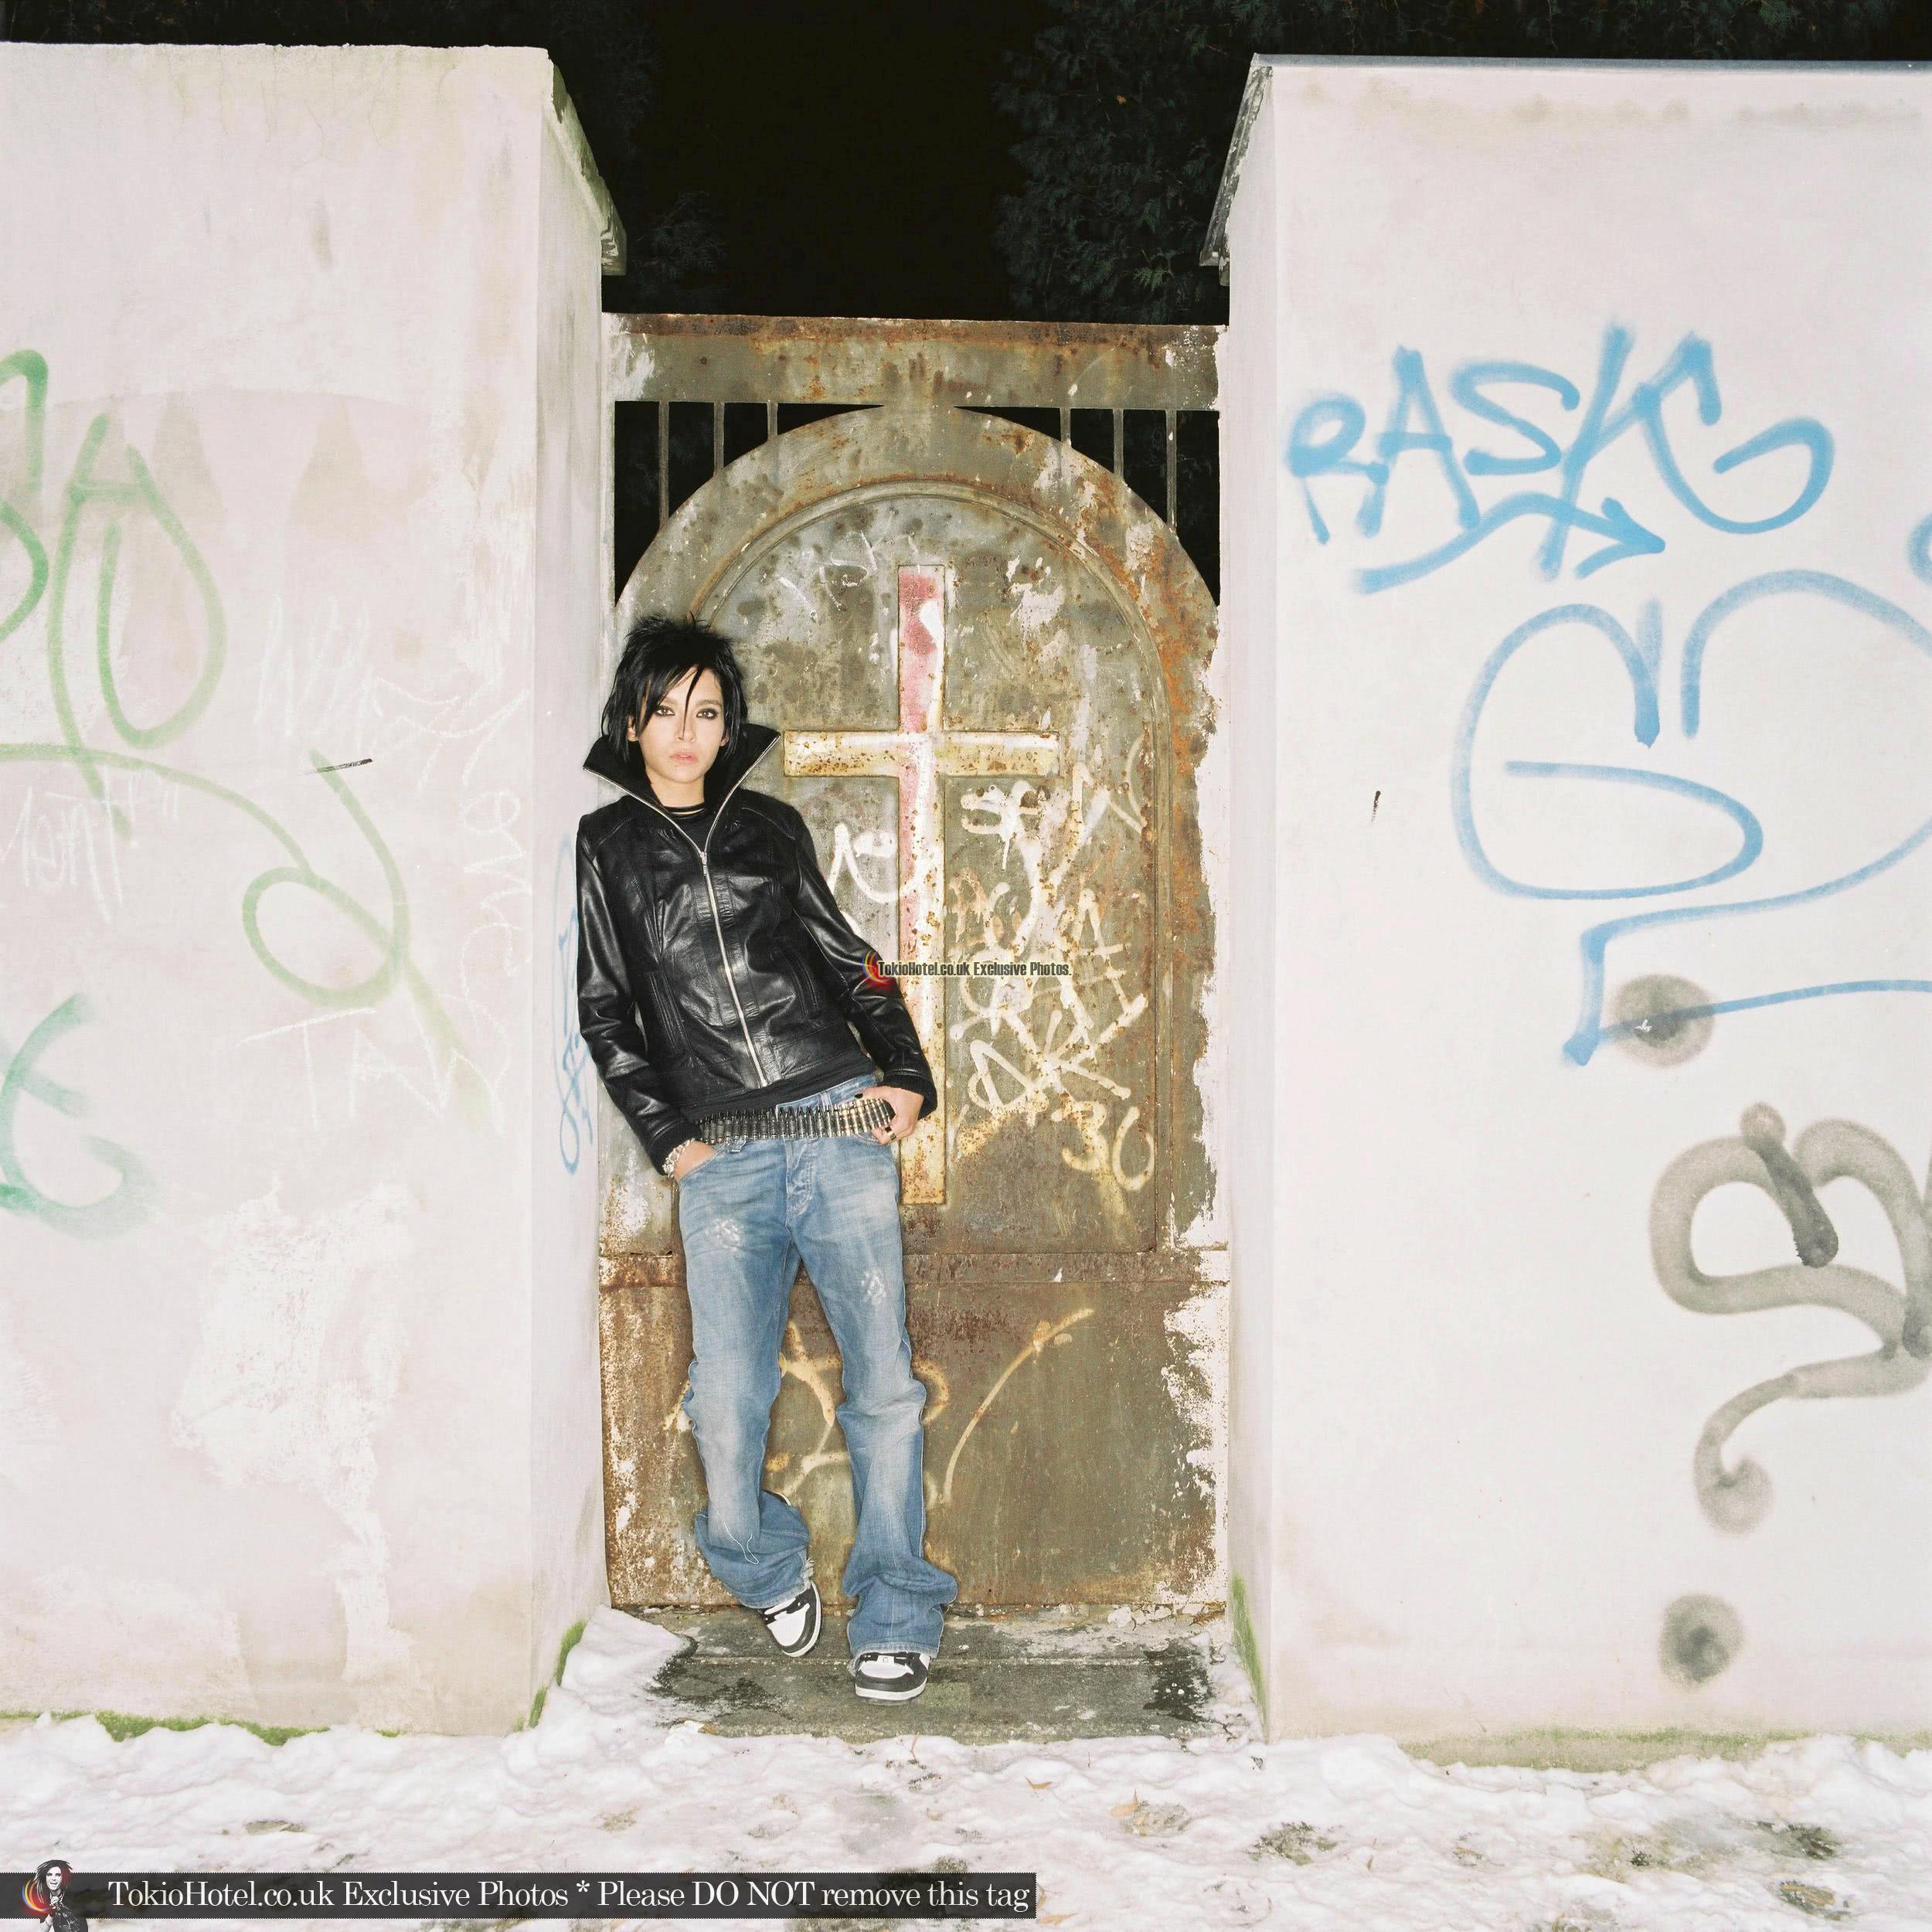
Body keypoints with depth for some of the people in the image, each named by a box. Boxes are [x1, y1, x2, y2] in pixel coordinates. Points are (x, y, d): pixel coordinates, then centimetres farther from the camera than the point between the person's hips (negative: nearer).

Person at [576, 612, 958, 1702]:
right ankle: (765, 1568, 23)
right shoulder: (607, 848, 11)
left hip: (841, 1129, 1)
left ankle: (896, 1613, 13)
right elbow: (605, 1013, 9)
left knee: (885, 1380, -2)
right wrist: (668, 1139, 1)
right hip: (724, 1160, -1)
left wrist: (909, 1075, 4)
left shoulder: (771, 828, 15)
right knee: (726, 1398, -7)